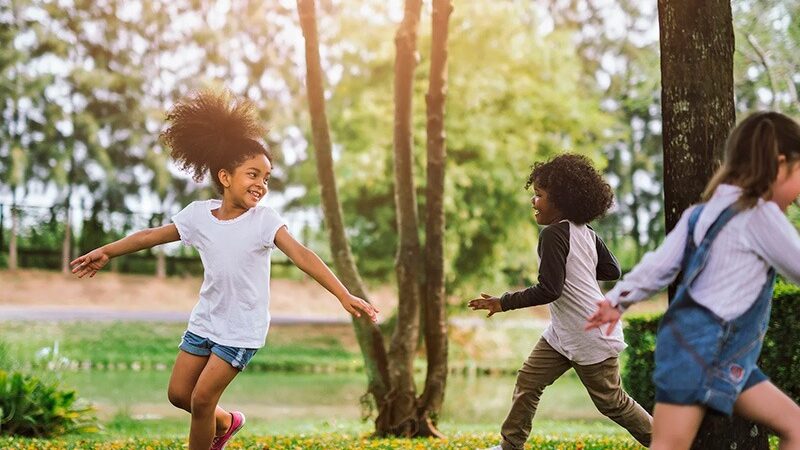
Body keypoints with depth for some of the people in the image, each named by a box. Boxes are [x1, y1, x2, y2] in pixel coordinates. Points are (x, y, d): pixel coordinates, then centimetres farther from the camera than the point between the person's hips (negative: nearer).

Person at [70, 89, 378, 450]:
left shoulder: (264, 220, -16)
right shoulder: (199, 214, -6)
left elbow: (301, 255, -26)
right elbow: (152, 236, 5)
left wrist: (343, 295, -36)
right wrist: (106, 252, 4)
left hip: (242, 328, -5)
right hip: (205, 321, 5)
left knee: (202, 398, -6)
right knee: (179, 393, 11)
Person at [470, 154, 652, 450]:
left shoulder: (553, 234, -22)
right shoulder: (586, 233, 3)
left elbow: (549, 290, -26)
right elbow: (612, 271, 10)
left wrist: (504, 303, -19)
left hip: (591, 337, -9)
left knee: (611, 401, 4)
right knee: (528, 381, 9)